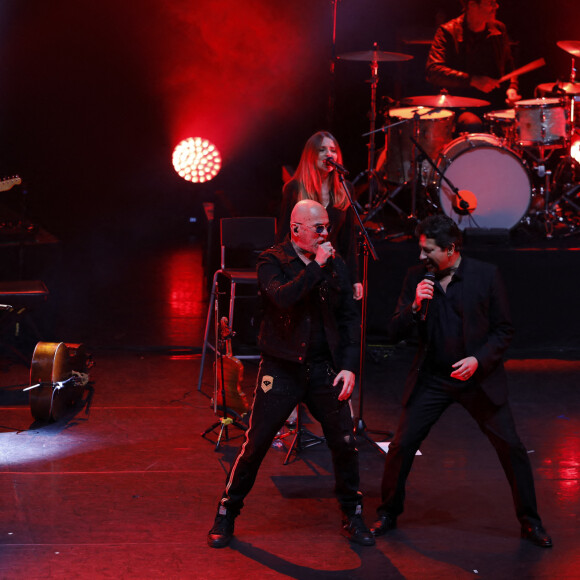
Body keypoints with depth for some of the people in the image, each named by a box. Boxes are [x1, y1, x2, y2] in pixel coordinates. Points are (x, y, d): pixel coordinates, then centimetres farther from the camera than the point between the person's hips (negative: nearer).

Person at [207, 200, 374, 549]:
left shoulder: (335, 264, 7)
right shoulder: (273, 261, -4)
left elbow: (350, 317, 7)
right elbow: (283, 298, -24)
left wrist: (349, 366, -2)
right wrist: (316, 266, -21)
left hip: (325, 369, 3)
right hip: (282, 370, -3)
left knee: (345, 444, 1)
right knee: (255, 445, -2)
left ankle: (353, 517, 20)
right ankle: (226, 516, 14)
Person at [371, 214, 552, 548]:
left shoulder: (486, 275, -8)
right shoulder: (417, 278, -1)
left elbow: (504, 330, -3)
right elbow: (396, 331, -2)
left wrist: (479, 360, -17)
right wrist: (416, 305, -20)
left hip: (479, 379, -2)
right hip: (431, 379, 2)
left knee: (511, 448, -1)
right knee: (401, 446, -2)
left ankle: (530, 522, 16)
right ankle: (388, 514, 18)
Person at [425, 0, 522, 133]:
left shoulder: (499, 29, 13)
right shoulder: (448, 31, -4)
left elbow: (509, 66, 25)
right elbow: (433, 71, -15)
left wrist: (511, 87, 2)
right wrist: (473, 80, -23)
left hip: (495, 102, 5)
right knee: (473, 124, -37)